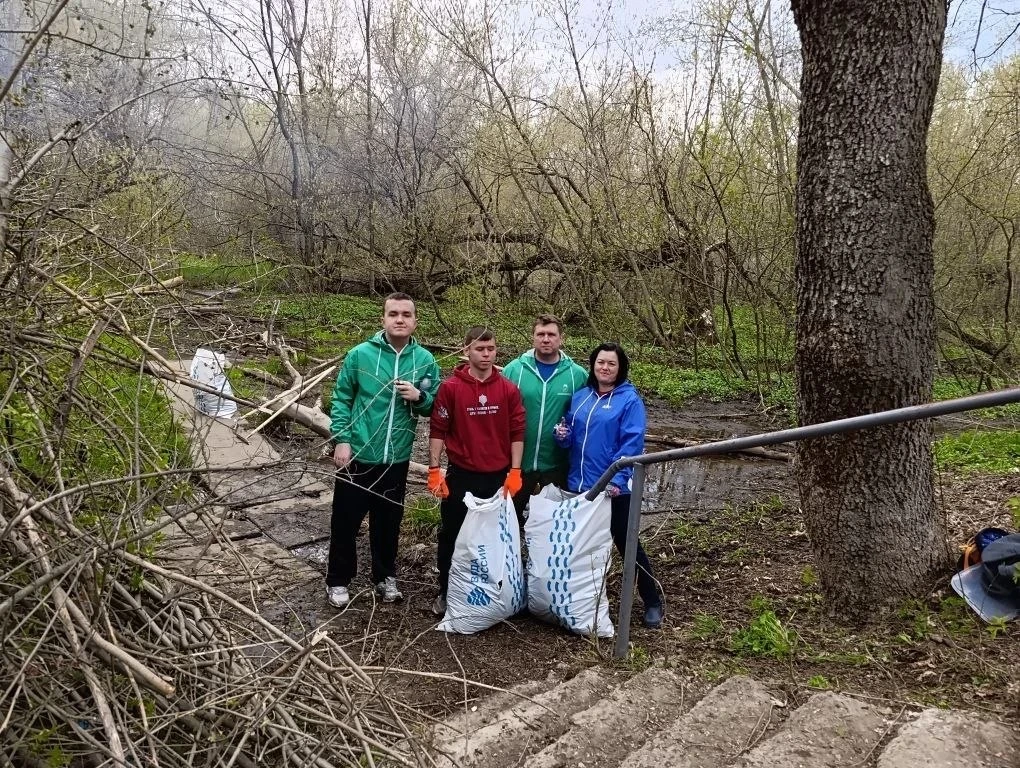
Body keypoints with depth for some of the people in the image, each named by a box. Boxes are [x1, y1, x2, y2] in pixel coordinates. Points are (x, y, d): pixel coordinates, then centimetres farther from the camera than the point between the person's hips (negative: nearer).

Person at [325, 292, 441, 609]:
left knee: (388, 522, 17)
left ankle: (385, 576, 36)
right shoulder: (360, 354, -8)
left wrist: (419, 397, -16)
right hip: (358, 455, -2)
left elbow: (435, 406, 4)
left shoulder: (425, 360, -2)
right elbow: (341, 400, -3)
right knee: (346, 521, 9)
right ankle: (338, 580, 27)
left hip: (397, 459, 2)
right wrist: (341, 439, -11)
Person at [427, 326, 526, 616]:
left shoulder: (509, 389, -1)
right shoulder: (450, 387, -6)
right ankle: (447, 592, 24)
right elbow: (438, 430, -4)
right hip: (460, 475, -1)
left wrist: (514, 471, -3)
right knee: (452, 536, 9)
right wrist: (434, 469, -8)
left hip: (498, 477, 2)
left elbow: (517, 432, 2)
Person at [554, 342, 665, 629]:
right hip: (580, 484, 6)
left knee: (626, 543, 2)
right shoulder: (580, 397, 9)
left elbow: (632, 444, -15)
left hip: (613, 487, -5)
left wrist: (617, 478, -24)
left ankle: (653, 603, 17)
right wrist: (562, 434, -8)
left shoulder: (630, 400, -8)